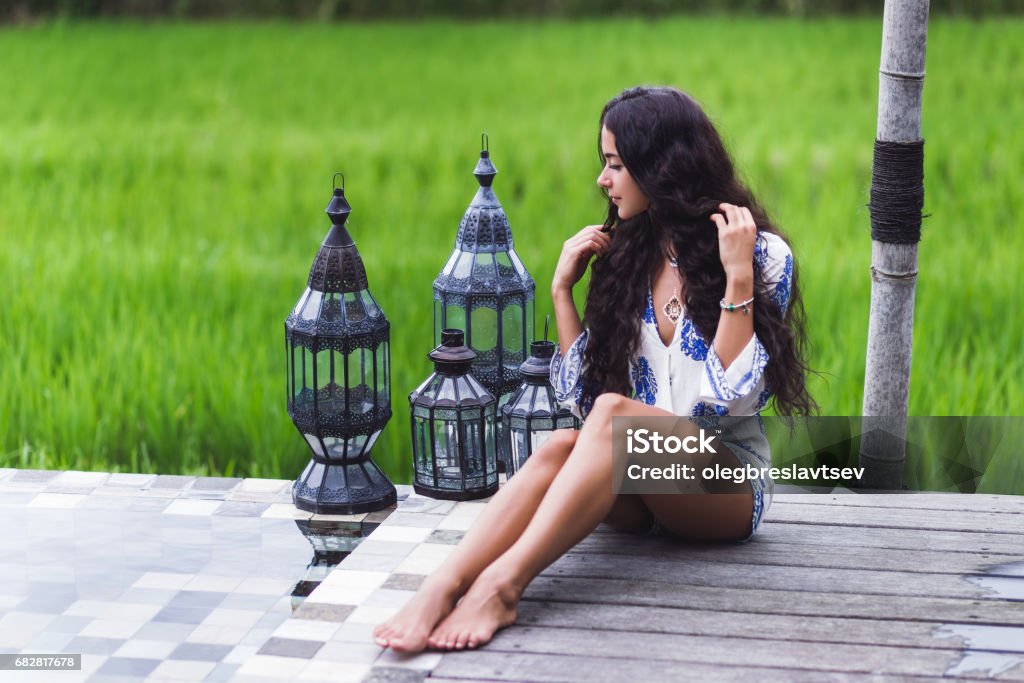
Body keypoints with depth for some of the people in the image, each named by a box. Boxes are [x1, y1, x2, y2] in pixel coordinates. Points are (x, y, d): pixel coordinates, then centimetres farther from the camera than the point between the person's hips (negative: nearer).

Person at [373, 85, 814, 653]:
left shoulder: (763, 256, -5)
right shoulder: (624, 254, 11)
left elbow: (730, 399, -15)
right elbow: (583, 394, 7)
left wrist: (739, 277, -20)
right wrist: (563, 288, 3)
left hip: (730, 489, -4)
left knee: (612, 414, -33)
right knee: (559, 447, -29)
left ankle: (502, 584, -46)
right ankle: (441, 588, -48)